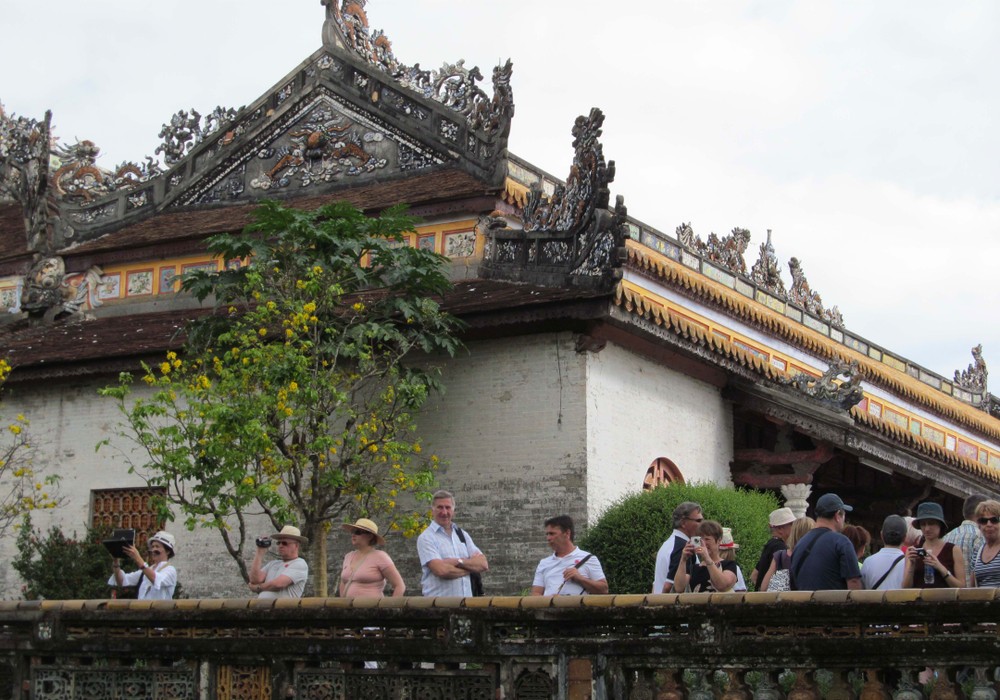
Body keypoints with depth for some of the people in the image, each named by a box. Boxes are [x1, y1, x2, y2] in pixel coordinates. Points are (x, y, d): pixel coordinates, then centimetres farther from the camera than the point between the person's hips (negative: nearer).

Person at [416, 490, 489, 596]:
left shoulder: (463, 535, 16)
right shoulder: (426, 538, -2)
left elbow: (483, 564, 6)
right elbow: (441, 570, -15)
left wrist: (458, 562, -10)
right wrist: (471, 568, -3)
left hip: (466, 601, 5)